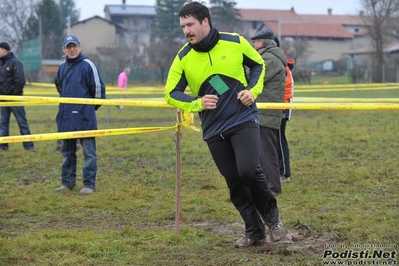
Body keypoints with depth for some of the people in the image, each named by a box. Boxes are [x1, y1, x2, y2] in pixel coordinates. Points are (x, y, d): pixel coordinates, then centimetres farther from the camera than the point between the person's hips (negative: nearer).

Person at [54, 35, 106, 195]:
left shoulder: (87, 65, -8)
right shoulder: (62, 67, 10)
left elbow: (98, 87, -7)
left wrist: (93, 106, 2)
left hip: (85, 116, -6)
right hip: (66, 116, 6)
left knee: (89, 151, -2)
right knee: (67, 151, 13)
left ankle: (89, 184, 2)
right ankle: (67, 182, 22)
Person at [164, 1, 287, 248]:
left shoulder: (235, 42, -6)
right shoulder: (183, 58, -3)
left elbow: (258, 64, 11)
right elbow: (172, 94, 2)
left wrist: (253, 90, -5)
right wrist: (197, 102, -15)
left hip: (244, 119, -3)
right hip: (214, 128, 3)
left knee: (249, 170, -20)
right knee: (234, 181, 5)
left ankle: (272, 217, 5)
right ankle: (255, 232, 21)